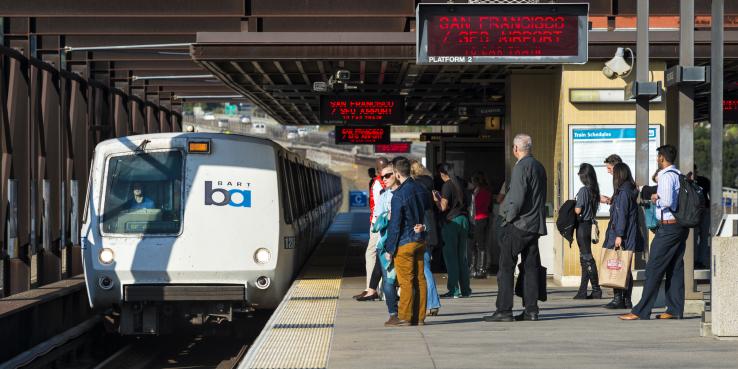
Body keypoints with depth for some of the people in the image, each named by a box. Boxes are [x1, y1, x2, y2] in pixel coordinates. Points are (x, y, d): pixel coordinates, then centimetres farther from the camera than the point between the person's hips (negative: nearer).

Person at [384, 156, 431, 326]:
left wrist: (390, 248, -8)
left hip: (405, 242, -7)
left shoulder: (399, 195, -17)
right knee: (420, 279, 8)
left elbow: (395, 224, -15)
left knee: (406, 281, -2)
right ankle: (419, 317, 11)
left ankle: (404, 317, 2)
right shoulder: (421, 190, 6)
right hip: (420, 240, 7)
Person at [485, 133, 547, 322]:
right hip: (536, 225, 8)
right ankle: (531, 310, 7)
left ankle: (504, 310, -8)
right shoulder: (539, 167, 14)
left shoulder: (521, 167, -13)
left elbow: (518, 198, -21)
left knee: (506, 267, -5)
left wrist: (509, 217, -10)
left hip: (518, 224, -8)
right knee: (531, 267, 8)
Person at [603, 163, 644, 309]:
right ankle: (626, 300, 12)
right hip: (629, 239, 9)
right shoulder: (631, 191, 14)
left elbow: (622, 215, -17)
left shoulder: (623, 192, -13)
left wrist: (619, 235, -18)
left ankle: (618, 299, -7)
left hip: (621, 237, -9)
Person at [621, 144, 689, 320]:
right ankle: (675, 310, 11)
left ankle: (641, 311, -7)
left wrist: (656, 200, -4)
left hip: (668, 227, -9)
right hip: (681, 225, 9)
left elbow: (667, 201, -24)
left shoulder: (666, 176, -14)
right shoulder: (679, 175, 13)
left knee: (654, 269, -7)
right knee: (675, 268, 11)